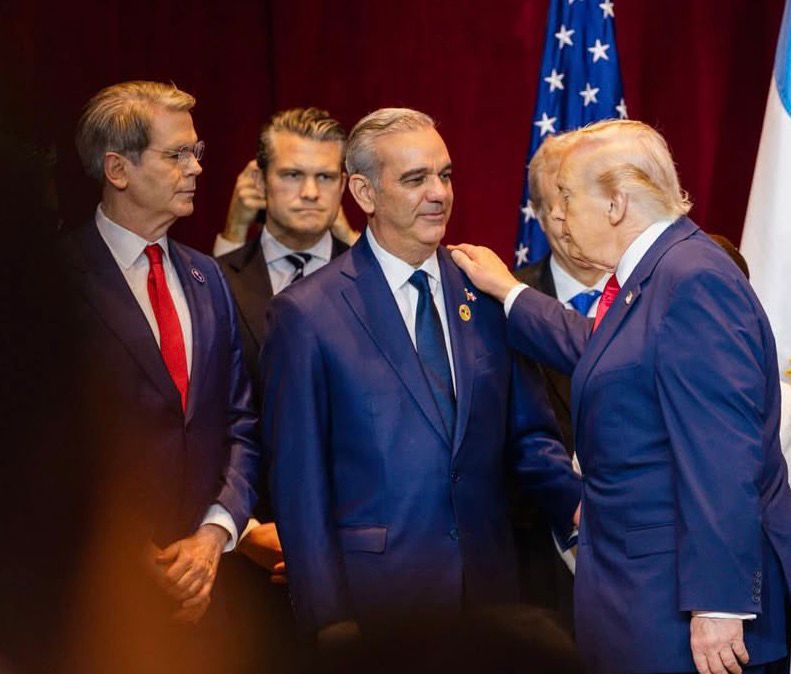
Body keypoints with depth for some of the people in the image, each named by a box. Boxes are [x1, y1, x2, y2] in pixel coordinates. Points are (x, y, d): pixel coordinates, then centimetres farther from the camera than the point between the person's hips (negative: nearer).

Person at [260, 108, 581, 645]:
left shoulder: (489, 297, 5)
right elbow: (299, 481, -6)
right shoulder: (307, 314, -6)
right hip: (376, 596, -4)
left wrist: (581, 504, -8)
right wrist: (330, 619, -9)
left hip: (489, 582, 4)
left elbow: (528, 433, 11)